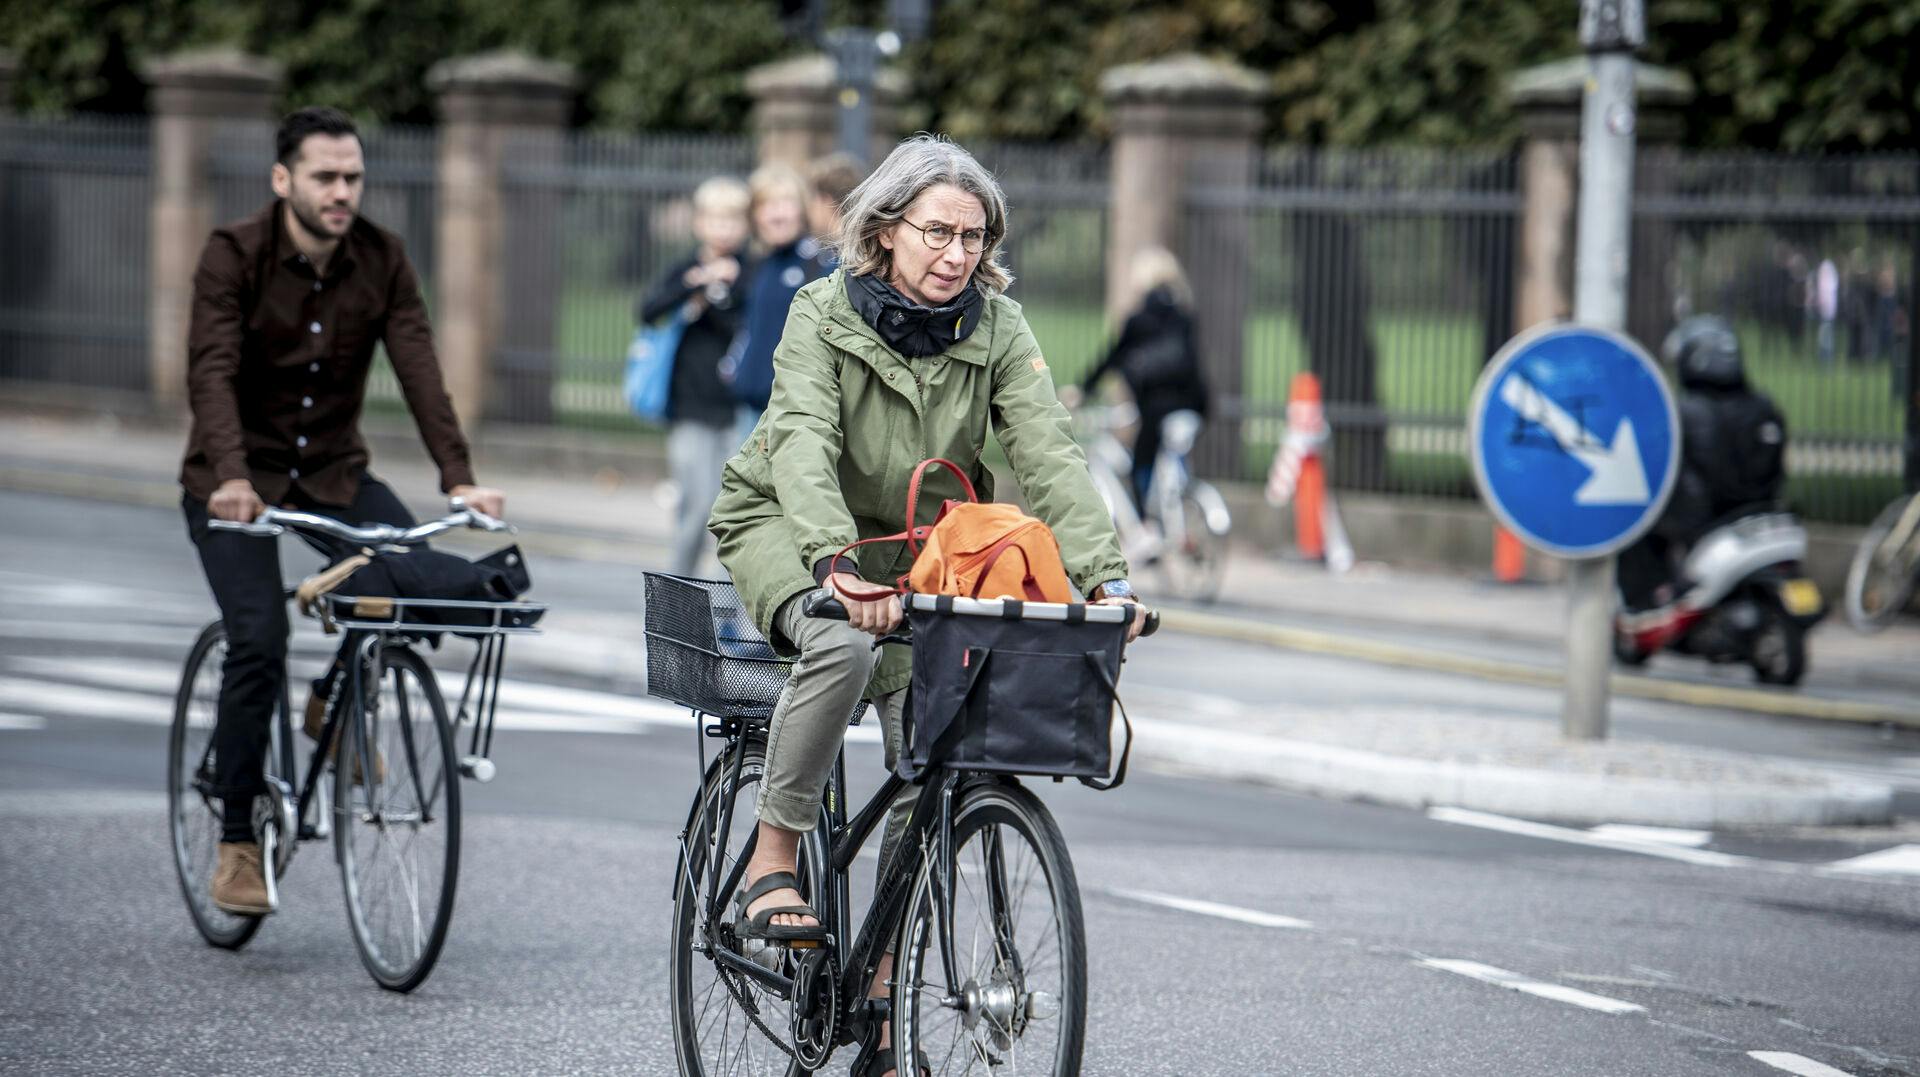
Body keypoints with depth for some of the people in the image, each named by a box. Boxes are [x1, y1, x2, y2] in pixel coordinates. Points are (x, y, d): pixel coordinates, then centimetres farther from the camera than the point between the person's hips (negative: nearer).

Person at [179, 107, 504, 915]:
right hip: (238, 479, -3)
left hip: (334, 472, 3)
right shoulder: (234, 256, -15)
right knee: (259, 641, -20)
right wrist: (231, 477, -43)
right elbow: (211, 372, -26)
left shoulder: (381, 260, -4)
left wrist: (459, 477, -26)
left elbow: (419, 369, -13)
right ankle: (238, 839, -7)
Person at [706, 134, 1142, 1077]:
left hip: (916, 545, 4)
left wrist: (1102, 574, -37)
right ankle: (771, 861, -20)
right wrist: (837, 562, -53)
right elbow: (804, 444, -34)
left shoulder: (997, 327, -11)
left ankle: (875, 999, 6)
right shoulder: (823, 315, -20)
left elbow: (1049, 451, -21)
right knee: (841, 648, -37)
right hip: (790, 528, -4)